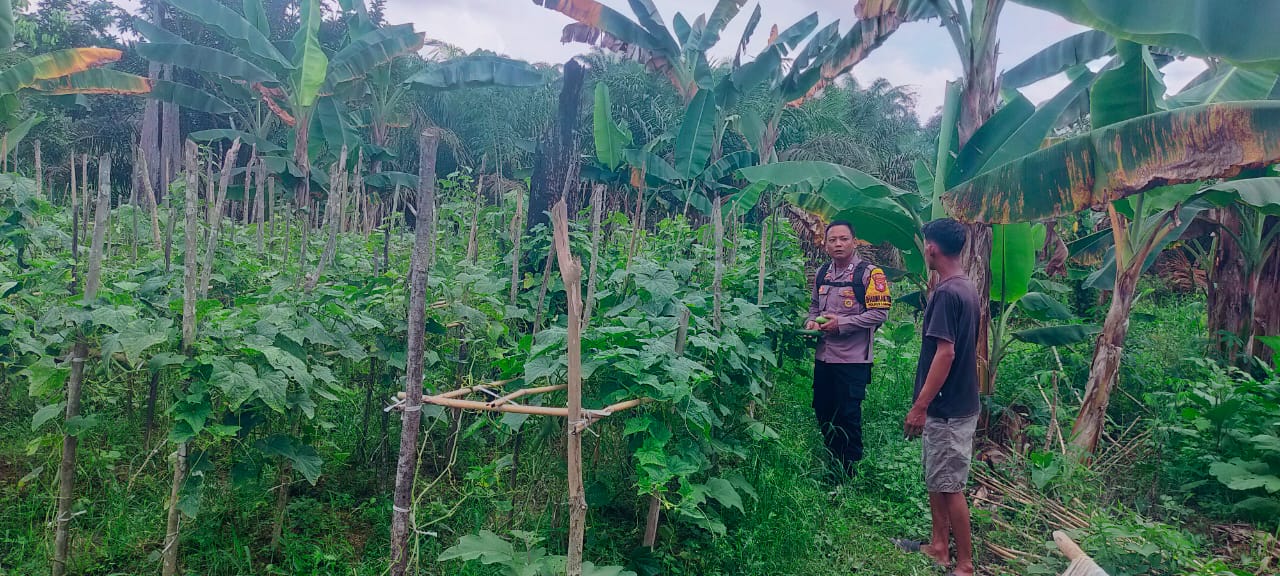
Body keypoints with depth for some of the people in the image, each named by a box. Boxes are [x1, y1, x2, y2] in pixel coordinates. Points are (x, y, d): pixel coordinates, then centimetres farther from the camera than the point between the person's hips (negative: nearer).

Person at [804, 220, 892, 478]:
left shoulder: (869, 273, -10)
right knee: (823, 411, 15)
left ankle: (850, 472, 16)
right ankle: (832, 465, 32)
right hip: (824, 357, 7)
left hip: (853, 360, -7)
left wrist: (841, 323, -19)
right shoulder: (822, 273, 11)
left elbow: (880, 313, -16)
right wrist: (811, 321, 2)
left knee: (848, 416, 0)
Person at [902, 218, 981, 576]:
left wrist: (919, 406, -22)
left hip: (947, 408, -9)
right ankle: (939, 546, 29)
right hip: (955, 402, 9)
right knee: (935, 480, 18)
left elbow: (945, 353, -25)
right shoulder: (966, 288, 9)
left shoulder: (946, 293, -21)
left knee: (950, 487, 0)